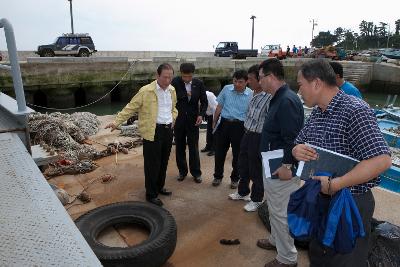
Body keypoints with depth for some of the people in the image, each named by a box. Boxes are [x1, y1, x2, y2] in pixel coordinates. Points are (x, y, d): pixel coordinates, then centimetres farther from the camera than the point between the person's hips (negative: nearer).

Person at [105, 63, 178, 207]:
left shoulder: (172, 90, 9)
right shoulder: (146, 91, -10)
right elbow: (130, 108, -7)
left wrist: (173, 118, 10)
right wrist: (116, 121, -11)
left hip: (168, 130, 6)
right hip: (153, 132, -6)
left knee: (163, 162, 16)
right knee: (152, 164, 2)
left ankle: (159, 187, 36)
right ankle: (151, 194, 18)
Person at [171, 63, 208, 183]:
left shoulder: (199, 83, -3)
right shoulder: (175, 82, -6)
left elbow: (204, 101, 2)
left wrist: (201, 115, -12)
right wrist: (185, 94, -18)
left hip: (193, 119, 0)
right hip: (178, 119, 1)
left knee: (193, 147, 4)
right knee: (180, 147, 10)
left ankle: (196, 172, 18)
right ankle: (182, 171, 25)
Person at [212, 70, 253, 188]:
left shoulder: (251, 95, -6)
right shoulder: (226, 89, 0)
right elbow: (219, 107, 8)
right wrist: (214, 122, 10)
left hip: (240, 126, -2)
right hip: (224, 123, 2)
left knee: (237, 154, 10)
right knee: (219, 152, 10)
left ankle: (235, 178, 29)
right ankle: (218, 176, 29)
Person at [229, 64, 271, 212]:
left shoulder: (269, 97, -23)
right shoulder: (254, 94, 5)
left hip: (258, 138, -8)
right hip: (247, 134, 9)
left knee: (256, 170, 8)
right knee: (243, 165, 22)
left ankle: (256, 199, 29)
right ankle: (242, 191, 43)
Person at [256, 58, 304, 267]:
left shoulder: (287, 100, -22)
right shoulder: (279, 98, 11)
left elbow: (292, 138, -27)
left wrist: (287, 166, -24)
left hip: (281, 170, -10)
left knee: (281, 213, 4)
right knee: (274, 208, 24)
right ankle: (276, 240, 44)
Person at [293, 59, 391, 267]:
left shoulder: (355, 111, -21)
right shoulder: (316, 113, 6)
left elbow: (381, 160, -28)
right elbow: (300, 145, 10)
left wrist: (334, 185, -29)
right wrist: (296, 151, -15)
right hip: (318, 201, 8)